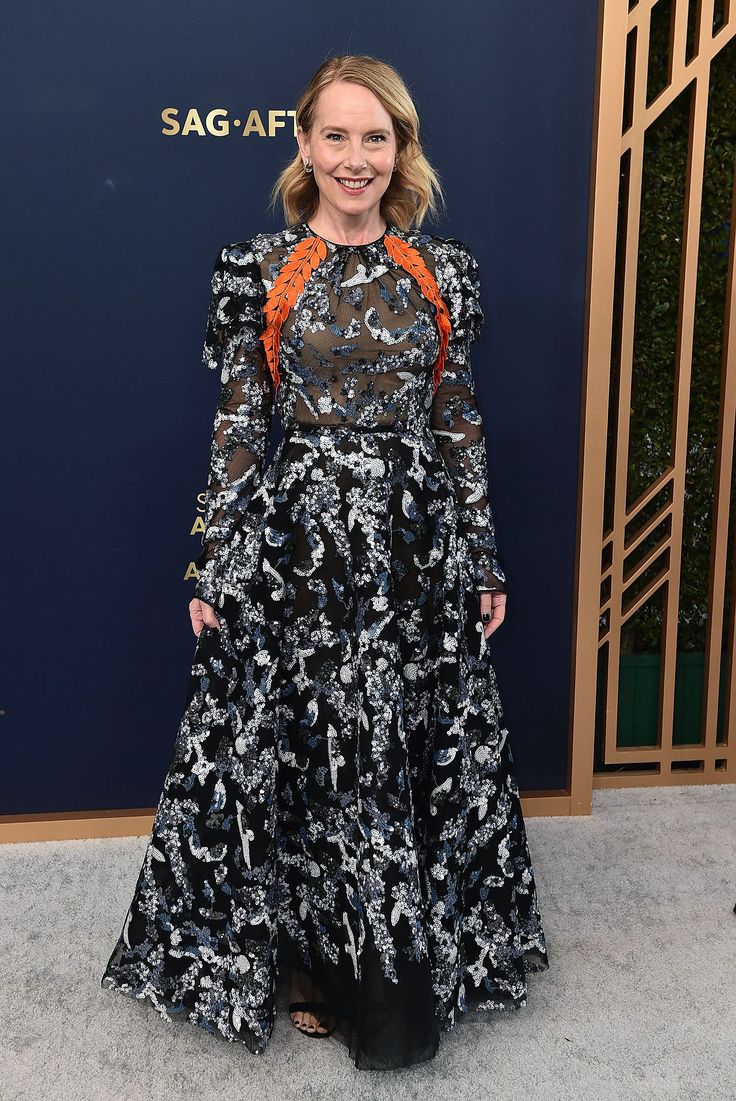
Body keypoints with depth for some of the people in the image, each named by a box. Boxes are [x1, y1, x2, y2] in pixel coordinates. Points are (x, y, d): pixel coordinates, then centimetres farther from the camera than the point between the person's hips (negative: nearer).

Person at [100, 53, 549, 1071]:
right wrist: (216, 569, -2)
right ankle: (310, 963, 30)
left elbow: (461, 425, 7)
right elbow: (238, 426, 0)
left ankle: (408, 971, 33)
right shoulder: (257, 270, 1)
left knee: (415, 752, 10)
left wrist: (484, 561, 5)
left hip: (418, 545, 2)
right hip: (299, 538, -1)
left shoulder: (444, 272, 6)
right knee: (295, 751, 6)